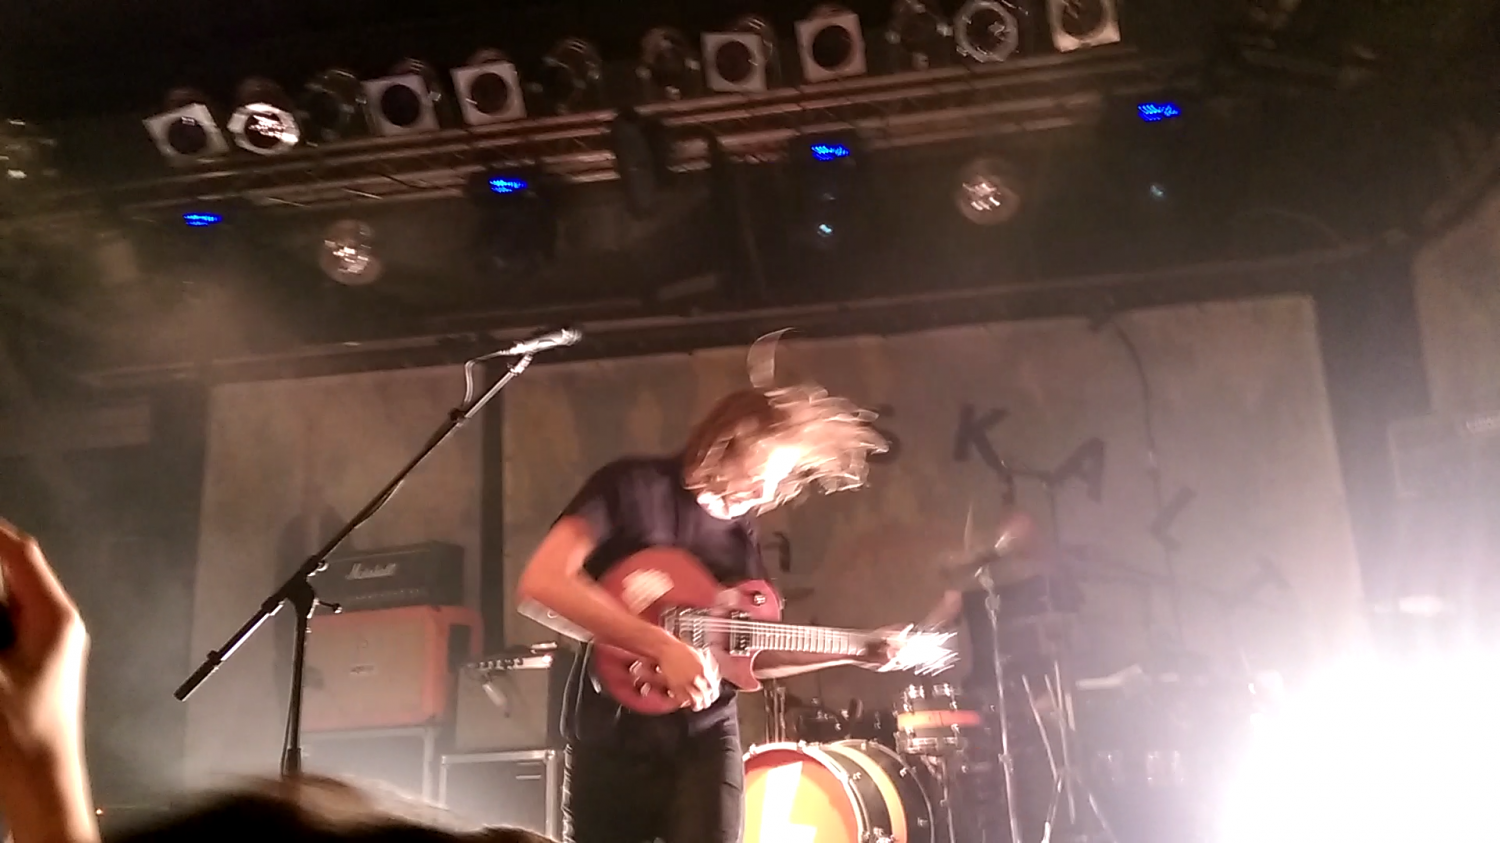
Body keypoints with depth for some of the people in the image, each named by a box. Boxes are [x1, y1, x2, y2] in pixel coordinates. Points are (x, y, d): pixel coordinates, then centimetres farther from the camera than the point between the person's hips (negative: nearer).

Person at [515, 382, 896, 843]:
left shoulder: (741, 532, 11)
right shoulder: (634, 487, -9)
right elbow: (541, 582, -24)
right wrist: (664, 645, -28)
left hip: (706, 736, 4)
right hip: (610, 735, -4)